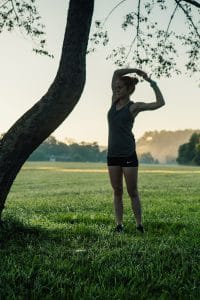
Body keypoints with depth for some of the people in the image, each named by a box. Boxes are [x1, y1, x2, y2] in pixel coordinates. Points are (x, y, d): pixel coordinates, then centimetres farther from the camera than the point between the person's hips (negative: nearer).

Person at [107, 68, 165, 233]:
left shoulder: (134, 106, -4)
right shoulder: (115, 101, 10)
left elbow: (160, 103, -13)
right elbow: (116, 73, 13)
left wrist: (152, 82, -8)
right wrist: (135, 70, 8)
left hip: (128, 154, -5)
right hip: (112, 154, 5)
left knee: (133, 192, 1)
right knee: (117, 192, 8)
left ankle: (139, 225, 9)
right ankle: (119, 224, 13)